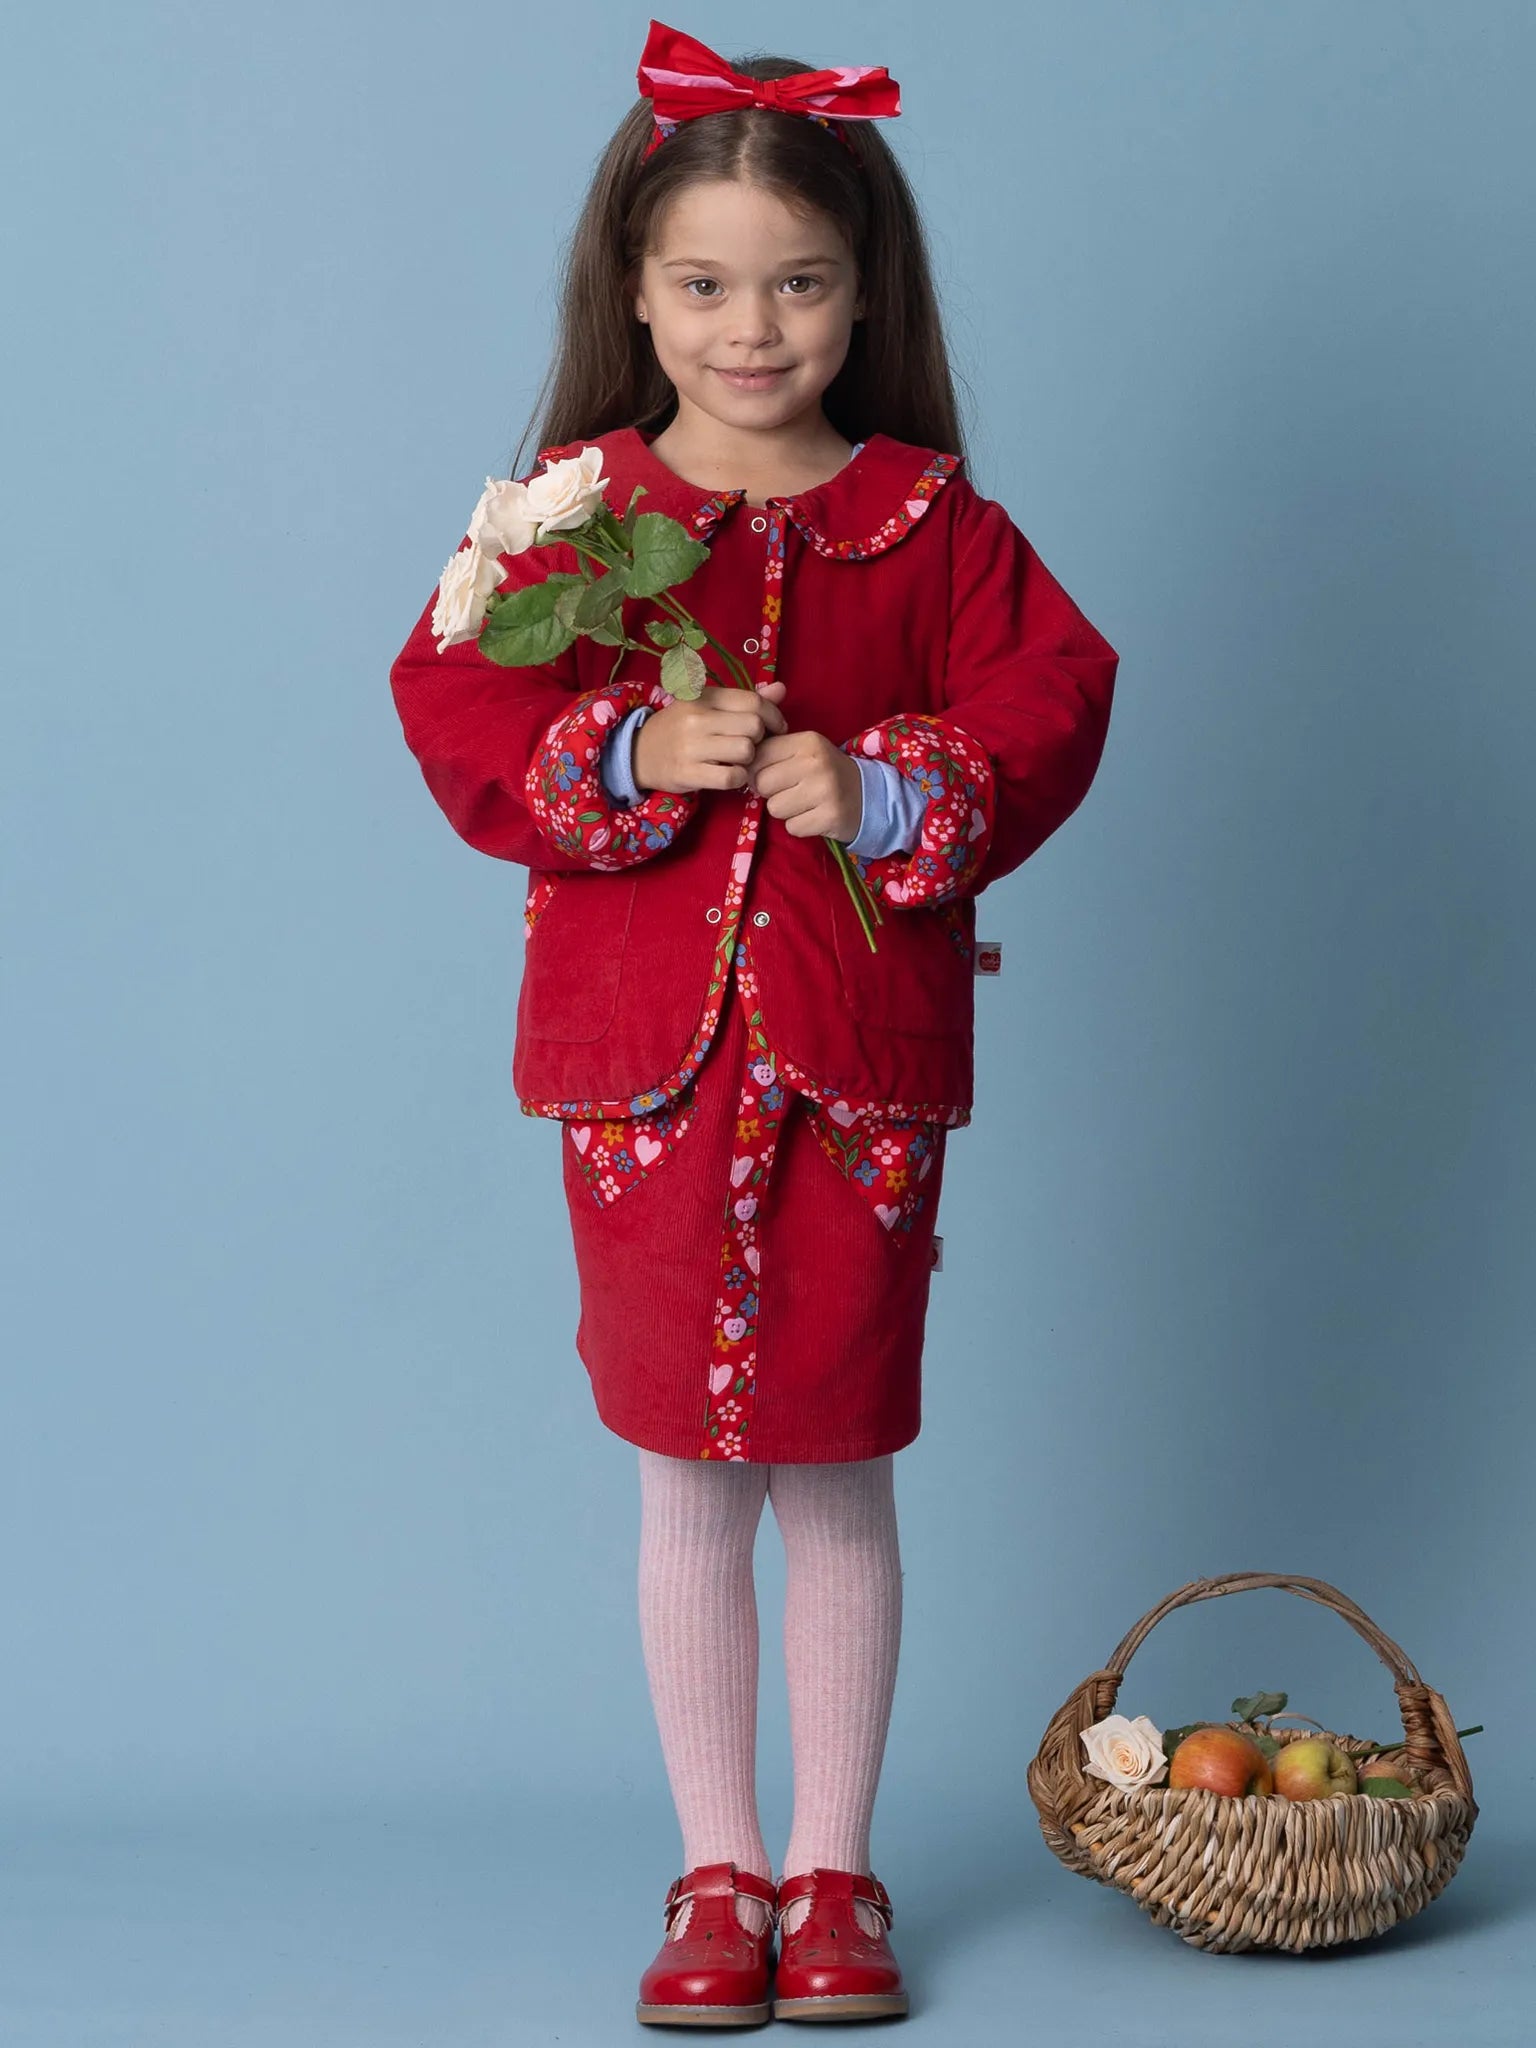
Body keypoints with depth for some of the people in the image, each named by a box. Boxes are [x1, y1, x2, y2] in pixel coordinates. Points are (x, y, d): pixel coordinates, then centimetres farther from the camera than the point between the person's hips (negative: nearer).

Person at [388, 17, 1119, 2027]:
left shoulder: (931, 523, 2)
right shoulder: (573, 510, 2)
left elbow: (1048, 711, -3)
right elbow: (458, 716, -4)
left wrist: (888, 794, -18)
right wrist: (628, 758, -20)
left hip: (860, 1046, 0)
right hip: (646, 1044, 0)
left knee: (839, 1470, 7)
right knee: (687, 1476, 8)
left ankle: (834, 1871, 21)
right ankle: (716, 1878, 20)